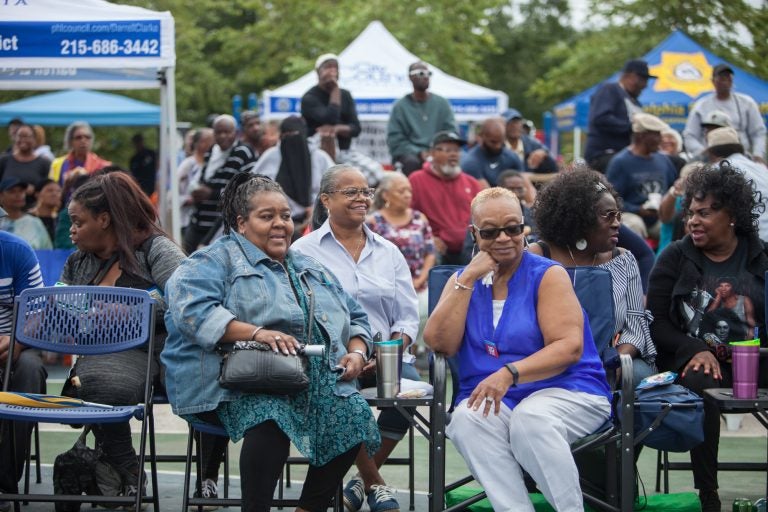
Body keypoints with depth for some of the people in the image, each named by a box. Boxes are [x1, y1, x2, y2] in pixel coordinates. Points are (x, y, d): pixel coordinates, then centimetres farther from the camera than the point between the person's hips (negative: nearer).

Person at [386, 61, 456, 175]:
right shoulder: (400, 106, 8)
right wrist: (419, 153, -12)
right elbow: (395, 141, 2)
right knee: (412, 163, -36)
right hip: (410, 153, -1)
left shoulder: (442, 103, 14)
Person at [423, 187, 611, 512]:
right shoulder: (464, 279, 13)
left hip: (565, 391, -3)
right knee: (468, 419, -31)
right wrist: (469, 278, -7)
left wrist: (509, 374, -26)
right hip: (491, 399, 3)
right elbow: (439, 344, -2)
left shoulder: (548, 275, 0)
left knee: (530, 418, -36)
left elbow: (570, 348, -13)